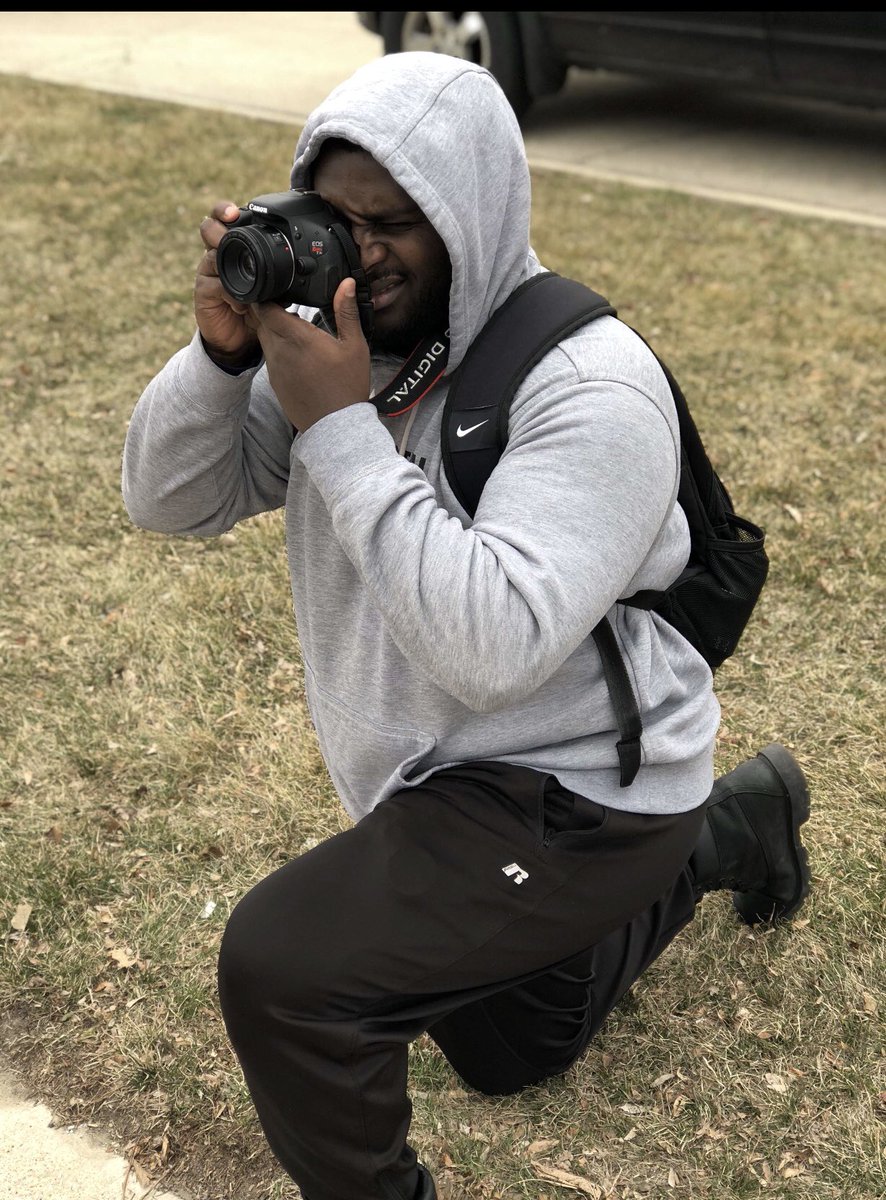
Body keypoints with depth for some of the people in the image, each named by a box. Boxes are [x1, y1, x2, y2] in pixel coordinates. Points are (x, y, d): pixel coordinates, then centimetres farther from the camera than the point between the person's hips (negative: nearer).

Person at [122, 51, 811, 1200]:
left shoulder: (591, 389, -25)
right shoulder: (341, 327, -4)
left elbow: (496, 644, -37)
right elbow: (167, 498, -3)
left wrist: (341, 426, -33)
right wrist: (222, 351, -22)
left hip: (576, 793, -8)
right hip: (450, 771, 8)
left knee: (281, 965, -25)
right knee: (507, 1051, 30)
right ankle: (730, 826, 45)